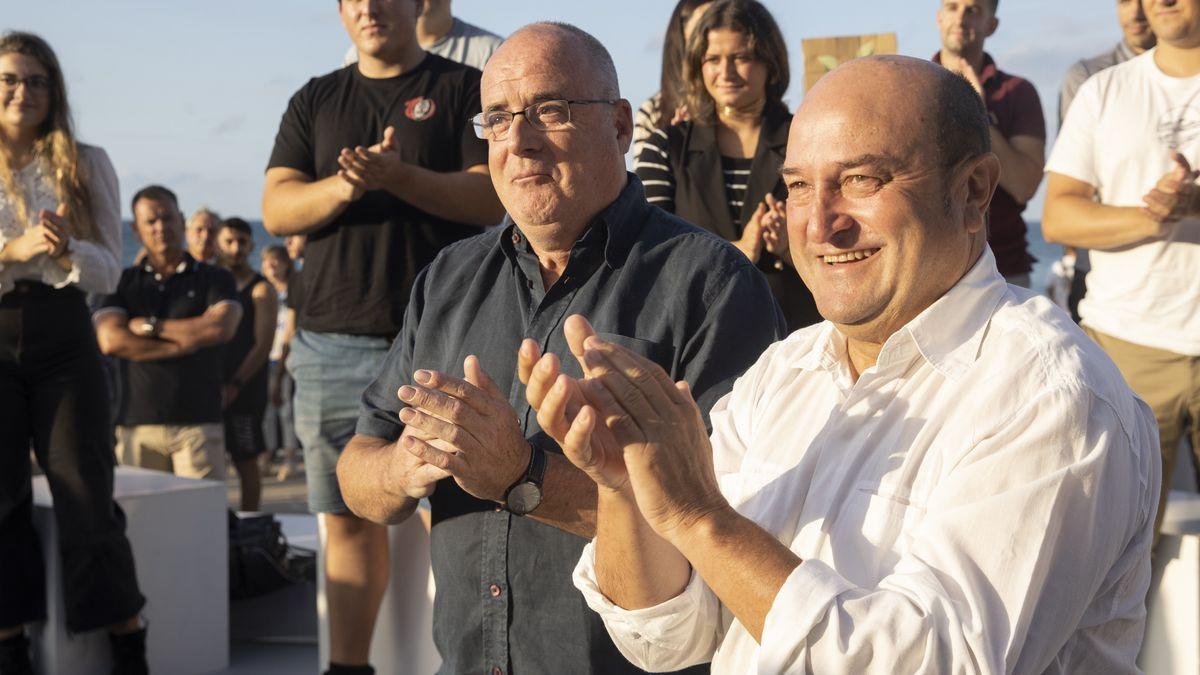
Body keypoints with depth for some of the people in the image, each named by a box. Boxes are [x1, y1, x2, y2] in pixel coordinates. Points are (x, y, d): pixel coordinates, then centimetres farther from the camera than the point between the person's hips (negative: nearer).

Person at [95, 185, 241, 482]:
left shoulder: (215, 279, 10)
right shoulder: (123, 283, 13)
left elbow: (222, 328, -9)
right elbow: (110, 340, -4)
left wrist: (151, 326, -3)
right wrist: (181, 344, -7)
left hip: (199, 423, -1)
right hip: (137, 424, 1)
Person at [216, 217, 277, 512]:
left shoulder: (261, 289, -3)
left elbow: (263, 344, -11)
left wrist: (235, 385, -19)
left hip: (245, 389, -5)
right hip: (210, 386, 5)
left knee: (246, 463, 0)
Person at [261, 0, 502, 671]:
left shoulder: (466, 88, 6)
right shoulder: (315, 101, 17)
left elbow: (492, 196, -6)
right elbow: (277, 210, 8)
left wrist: (397, 176, -19)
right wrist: (345, 186, -12)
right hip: (333, 341, 4)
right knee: (349, 517, 7)